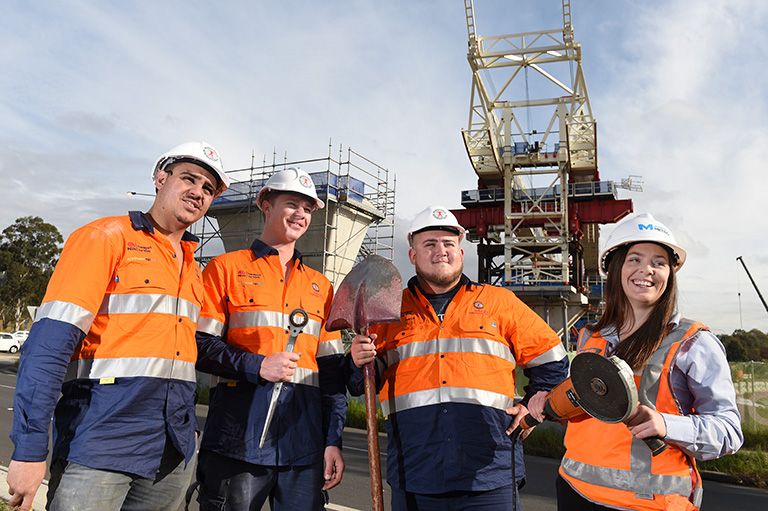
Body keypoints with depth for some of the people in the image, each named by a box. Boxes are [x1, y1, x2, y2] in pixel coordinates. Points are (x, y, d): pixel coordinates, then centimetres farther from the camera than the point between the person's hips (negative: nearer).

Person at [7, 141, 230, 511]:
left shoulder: (192, 268, 14)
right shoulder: (108, 237, -5)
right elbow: (49, 343, -13)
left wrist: (186, 441, 14)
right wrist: (29, 449, -17)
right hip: (100, 446, -6)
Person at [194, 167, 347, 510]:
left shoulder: (321, 286, 15)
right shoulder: (227, 268, 5)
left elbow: (332, 367, 12)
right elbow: (199, 344, -2)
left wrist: (334, 440, 6)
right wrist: (256, 366, -16)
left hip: (305, 436, 4)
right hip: (239, 433, -3)